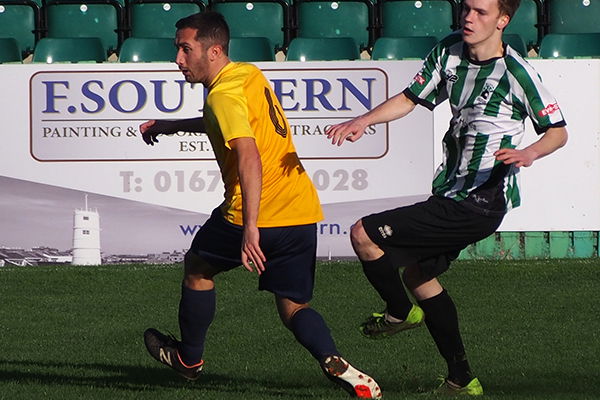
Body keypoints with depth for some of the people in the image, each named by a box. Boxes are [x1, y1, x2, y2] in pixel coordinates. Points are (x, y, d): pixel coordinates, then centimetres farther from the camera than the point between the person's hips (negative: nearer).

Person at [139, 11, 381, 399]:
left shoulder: (224, 94, -14)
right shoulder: (250, 74, 14)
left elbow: (249, 159, -27)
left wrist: (250, 228, -33)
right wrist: (172, 126, 37)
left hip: (259, 212, -8)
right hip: (302, 209, 8)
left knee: (197, 267, 20)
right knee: (295, 309, 11)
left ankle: (189, 357, 35)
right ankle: (337, 365, -16)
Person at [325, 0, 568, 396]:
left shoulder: (516, 72, -16)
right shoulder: (450, 51, 3)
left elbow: (558, 131, -8)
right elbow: (411, 98, 10)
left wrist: (529, 153, -29)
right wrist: (364, 120, -6)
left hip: (478, 204, -9)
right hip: (452, 192, 9)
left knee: (364, 235, -10)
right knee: (417, 272, 24)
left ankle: (400, 313, 18)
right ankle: (462, 380, 31)